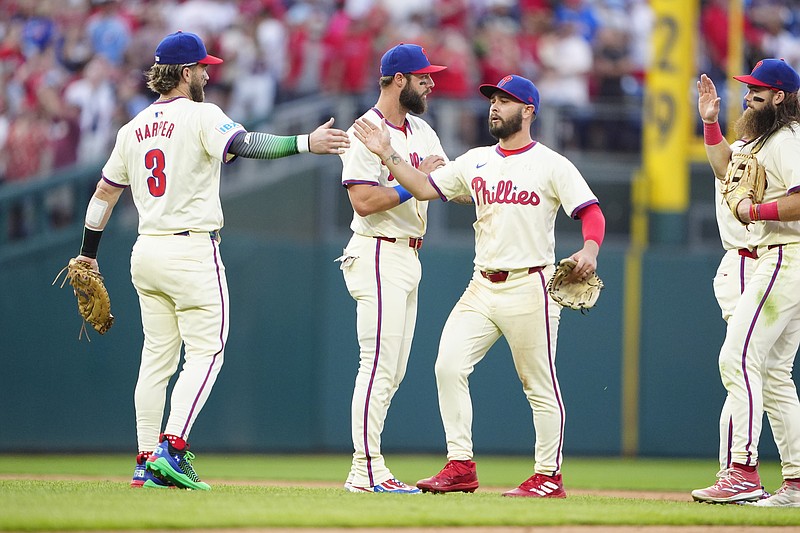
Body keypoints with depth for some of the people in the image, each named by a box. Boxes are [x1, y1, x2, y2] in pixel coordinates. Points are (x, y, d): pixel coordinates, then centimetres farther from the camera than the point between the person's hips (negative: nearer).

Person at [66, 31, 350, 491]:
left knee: (157, 357, 11)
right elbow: (243, 143, -27)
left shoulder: (134, 129, 12)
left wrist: (88, 254, 26)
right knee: (205, 351, -4)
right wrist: (304, 143, -34)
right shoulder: (200, 116, -8)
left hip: (146, 254, 7)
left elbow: (105, 193, 18)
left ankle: (147, 463, 9)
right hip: (192, 251, -7)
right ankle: (172, 450, -16)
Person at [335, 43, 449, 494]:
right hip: (379, 256, -9)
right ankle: (367, 470, -11)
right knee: (379, 365, -12)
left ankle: (368, 469, 12)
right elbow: (364, 201, -21)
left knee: (392, 372, 9)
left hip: (408, 258, 9)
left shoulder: (423, 132, 16)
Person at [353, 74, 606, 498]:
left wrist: (589, 250, -28)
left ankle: (549, 477, 9)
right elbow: (425, 188, 11)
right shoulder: (476, 161, 13)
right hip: (482, 288, 6)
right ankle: (461, 468, -3)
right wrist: (388, 155, 0)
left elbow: (591, 212, -9)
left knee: (540, 385, -1)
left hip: (529, 288, -6)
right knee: (449, 366, -7)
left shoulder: (552, 165, -4)